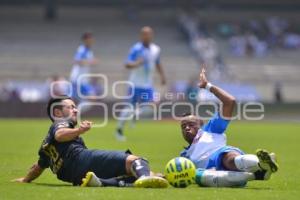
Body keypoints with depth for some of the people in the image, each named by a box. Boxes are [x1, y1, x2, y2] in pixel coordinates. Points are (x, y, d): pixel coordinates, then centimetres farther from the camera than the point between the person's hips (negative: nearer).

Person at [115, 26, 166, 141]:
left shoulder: (156, 49, 4)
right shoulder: (136, 49, -12)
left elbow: (158, 64, 21)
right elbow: (127, 65, -16)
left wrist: (162, 76, 15)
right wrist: (136, 63, -35)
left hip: (148, 85, 5)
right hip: (136, 84, -5)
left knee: (149, 108, -7)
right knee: (130, 107, -3)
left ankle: (135, 114, 23)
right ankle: (119, 129, 13)